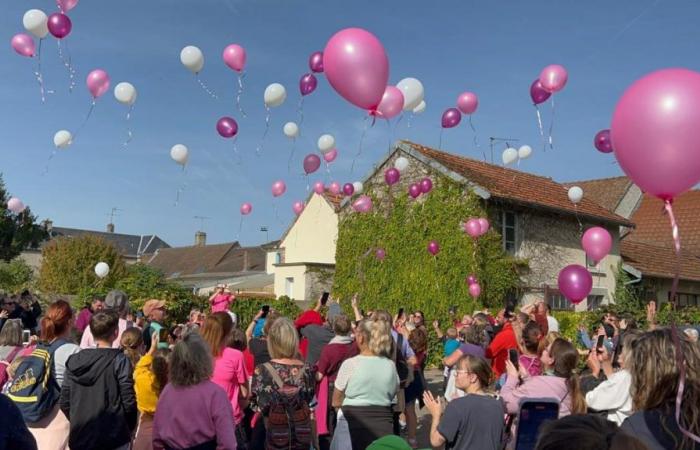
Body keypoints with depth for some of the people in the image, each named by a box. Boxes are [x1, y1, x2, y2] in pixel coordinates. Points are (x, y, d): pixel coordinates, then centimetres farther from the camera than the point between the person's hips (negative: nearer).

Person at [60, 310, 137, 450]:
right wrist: (129, 428, 4)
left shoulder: (74, 360, 3)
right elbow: (128, 401, -12)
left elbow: (64, 402, 5)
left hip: (80, 438, 5)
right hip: (113, 439, -5)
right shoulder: (119, 360, -11)